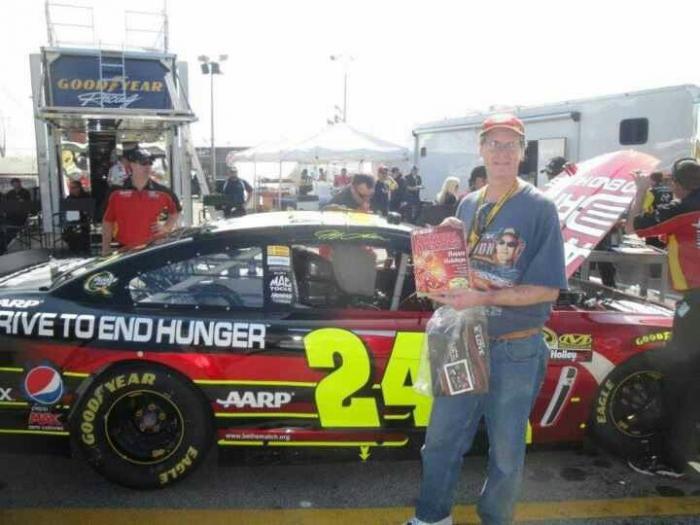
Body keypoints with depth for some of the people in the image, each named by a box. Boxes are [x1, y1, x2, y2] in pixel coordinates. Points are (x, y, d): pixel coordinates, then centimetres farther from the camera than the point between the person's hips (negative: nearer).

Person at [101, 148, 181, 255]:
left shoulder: (161, 191, 1)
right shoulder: (117, 193, 1)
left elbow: (176, 211, 16)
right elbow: (108, 222, 6)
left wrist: (166, 227, 1)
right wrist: (106, 248, 3)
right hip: (125, 250, 0)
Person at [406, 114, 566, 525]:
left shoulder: (539, 208, -10)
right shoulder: (468, 205, 6)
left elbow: (547, 289, -14)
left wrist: (484, 298, -24)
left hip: (516, 350, -5)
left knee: (507, 449, 12)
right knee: (442, 436, 15)